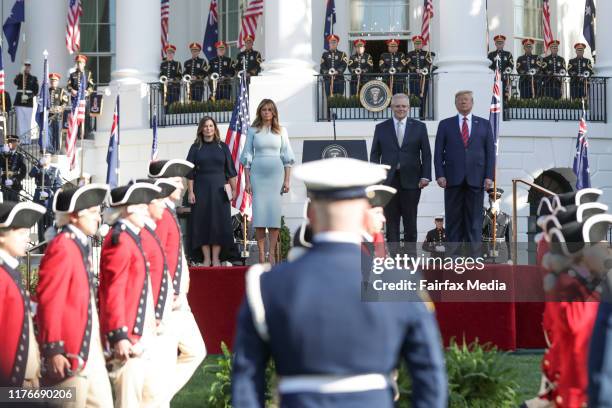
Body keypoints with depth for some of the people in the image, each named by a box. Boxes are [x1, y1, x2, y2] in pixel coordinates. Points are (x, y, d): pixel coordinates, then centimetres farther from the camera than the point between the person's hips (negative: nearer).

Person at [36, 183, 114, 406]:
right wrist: (53, 350, -21)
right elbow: (49, 302, -20)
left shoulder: (81, 245, 12)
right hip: (70, 352, -10)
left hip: (91, 348, 10)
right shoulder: (62, 248, -16)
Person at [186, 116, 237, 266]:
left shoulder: (223, 147, 7)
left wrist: (234, 189, 2)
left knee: (219, 223, -2)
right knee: (202, 223, -1)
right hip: (201, 190, 0)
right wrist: (190, 192, -5)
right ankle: (206, 258, 4)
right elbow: (190, 172, 3)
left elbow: (230, 170, 8)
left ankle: (216, 258, 2)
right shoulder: (195, 148, 5)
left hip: (219, 190, 0)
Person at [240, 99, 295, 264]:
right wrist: (247, 181, 0)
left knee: (274, 211, -6)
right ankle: (261, 253, -2)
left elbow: (287, 157, 8)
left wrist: (287, 180, 0)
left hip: (276, 173, 0)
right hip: (258, 174, 0)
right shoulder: (253, 131, 8)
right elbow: (247, 157, 7)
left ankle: (272, 252, -3)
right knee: (259, 211, -5)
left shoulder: (280, 131, 9)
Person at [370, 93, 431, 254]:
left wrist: (425, 176, -6)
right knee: (391, 221, 1)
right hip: (389, 180, 1)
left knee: (410, 221, 2)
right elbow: (375, 154, 8)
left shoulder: (419, 127, 8)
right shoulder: (381, 128, 10)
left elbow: (426, 153, 5)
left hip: (411, 180, -1)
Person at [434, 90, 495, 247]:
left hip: (476, 179, 0)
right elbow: (438, 153, 6)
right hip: (453, 179, 0)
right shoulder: (445, 125, 10)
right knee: (453, 219, 0)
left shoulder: (484, 124, 12)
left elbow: (490, 152, 7)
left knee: (474, 219, 0)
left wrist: (489, 176, -3)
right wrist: (440, 175, -6)